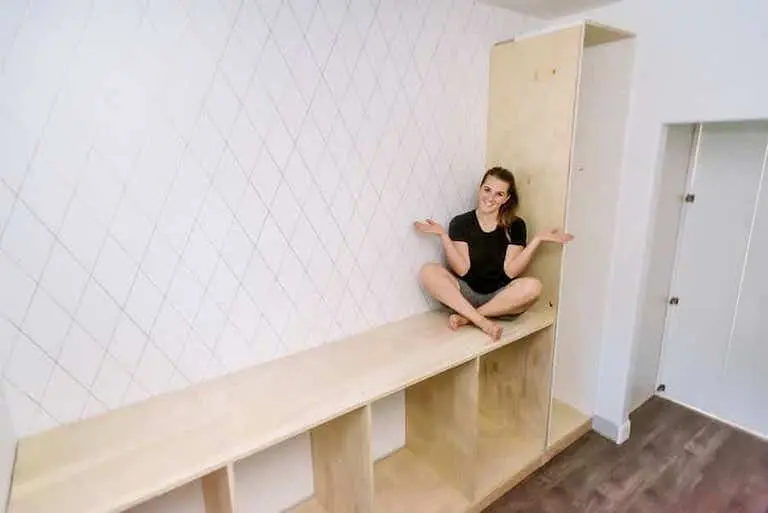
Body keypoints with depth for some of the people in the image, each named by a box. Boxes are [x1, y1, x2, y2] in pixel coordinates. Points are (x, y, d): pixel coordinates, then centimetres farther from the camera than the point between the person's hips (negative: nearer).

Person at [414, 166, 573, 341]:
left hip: (499, 296, 1)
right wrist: (443, 235, -20)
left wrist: (538, 239, -17)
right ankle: (483, 322, -29)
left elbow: (510, 271, -10)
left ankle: (466, 317, -20)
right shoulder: (460, 223, -2)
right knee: (428, 271, -25)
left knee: (532, 286, -30)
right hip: (465, 293, 0)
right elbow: (462, 269, -11)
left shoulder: (515, 226, 0)